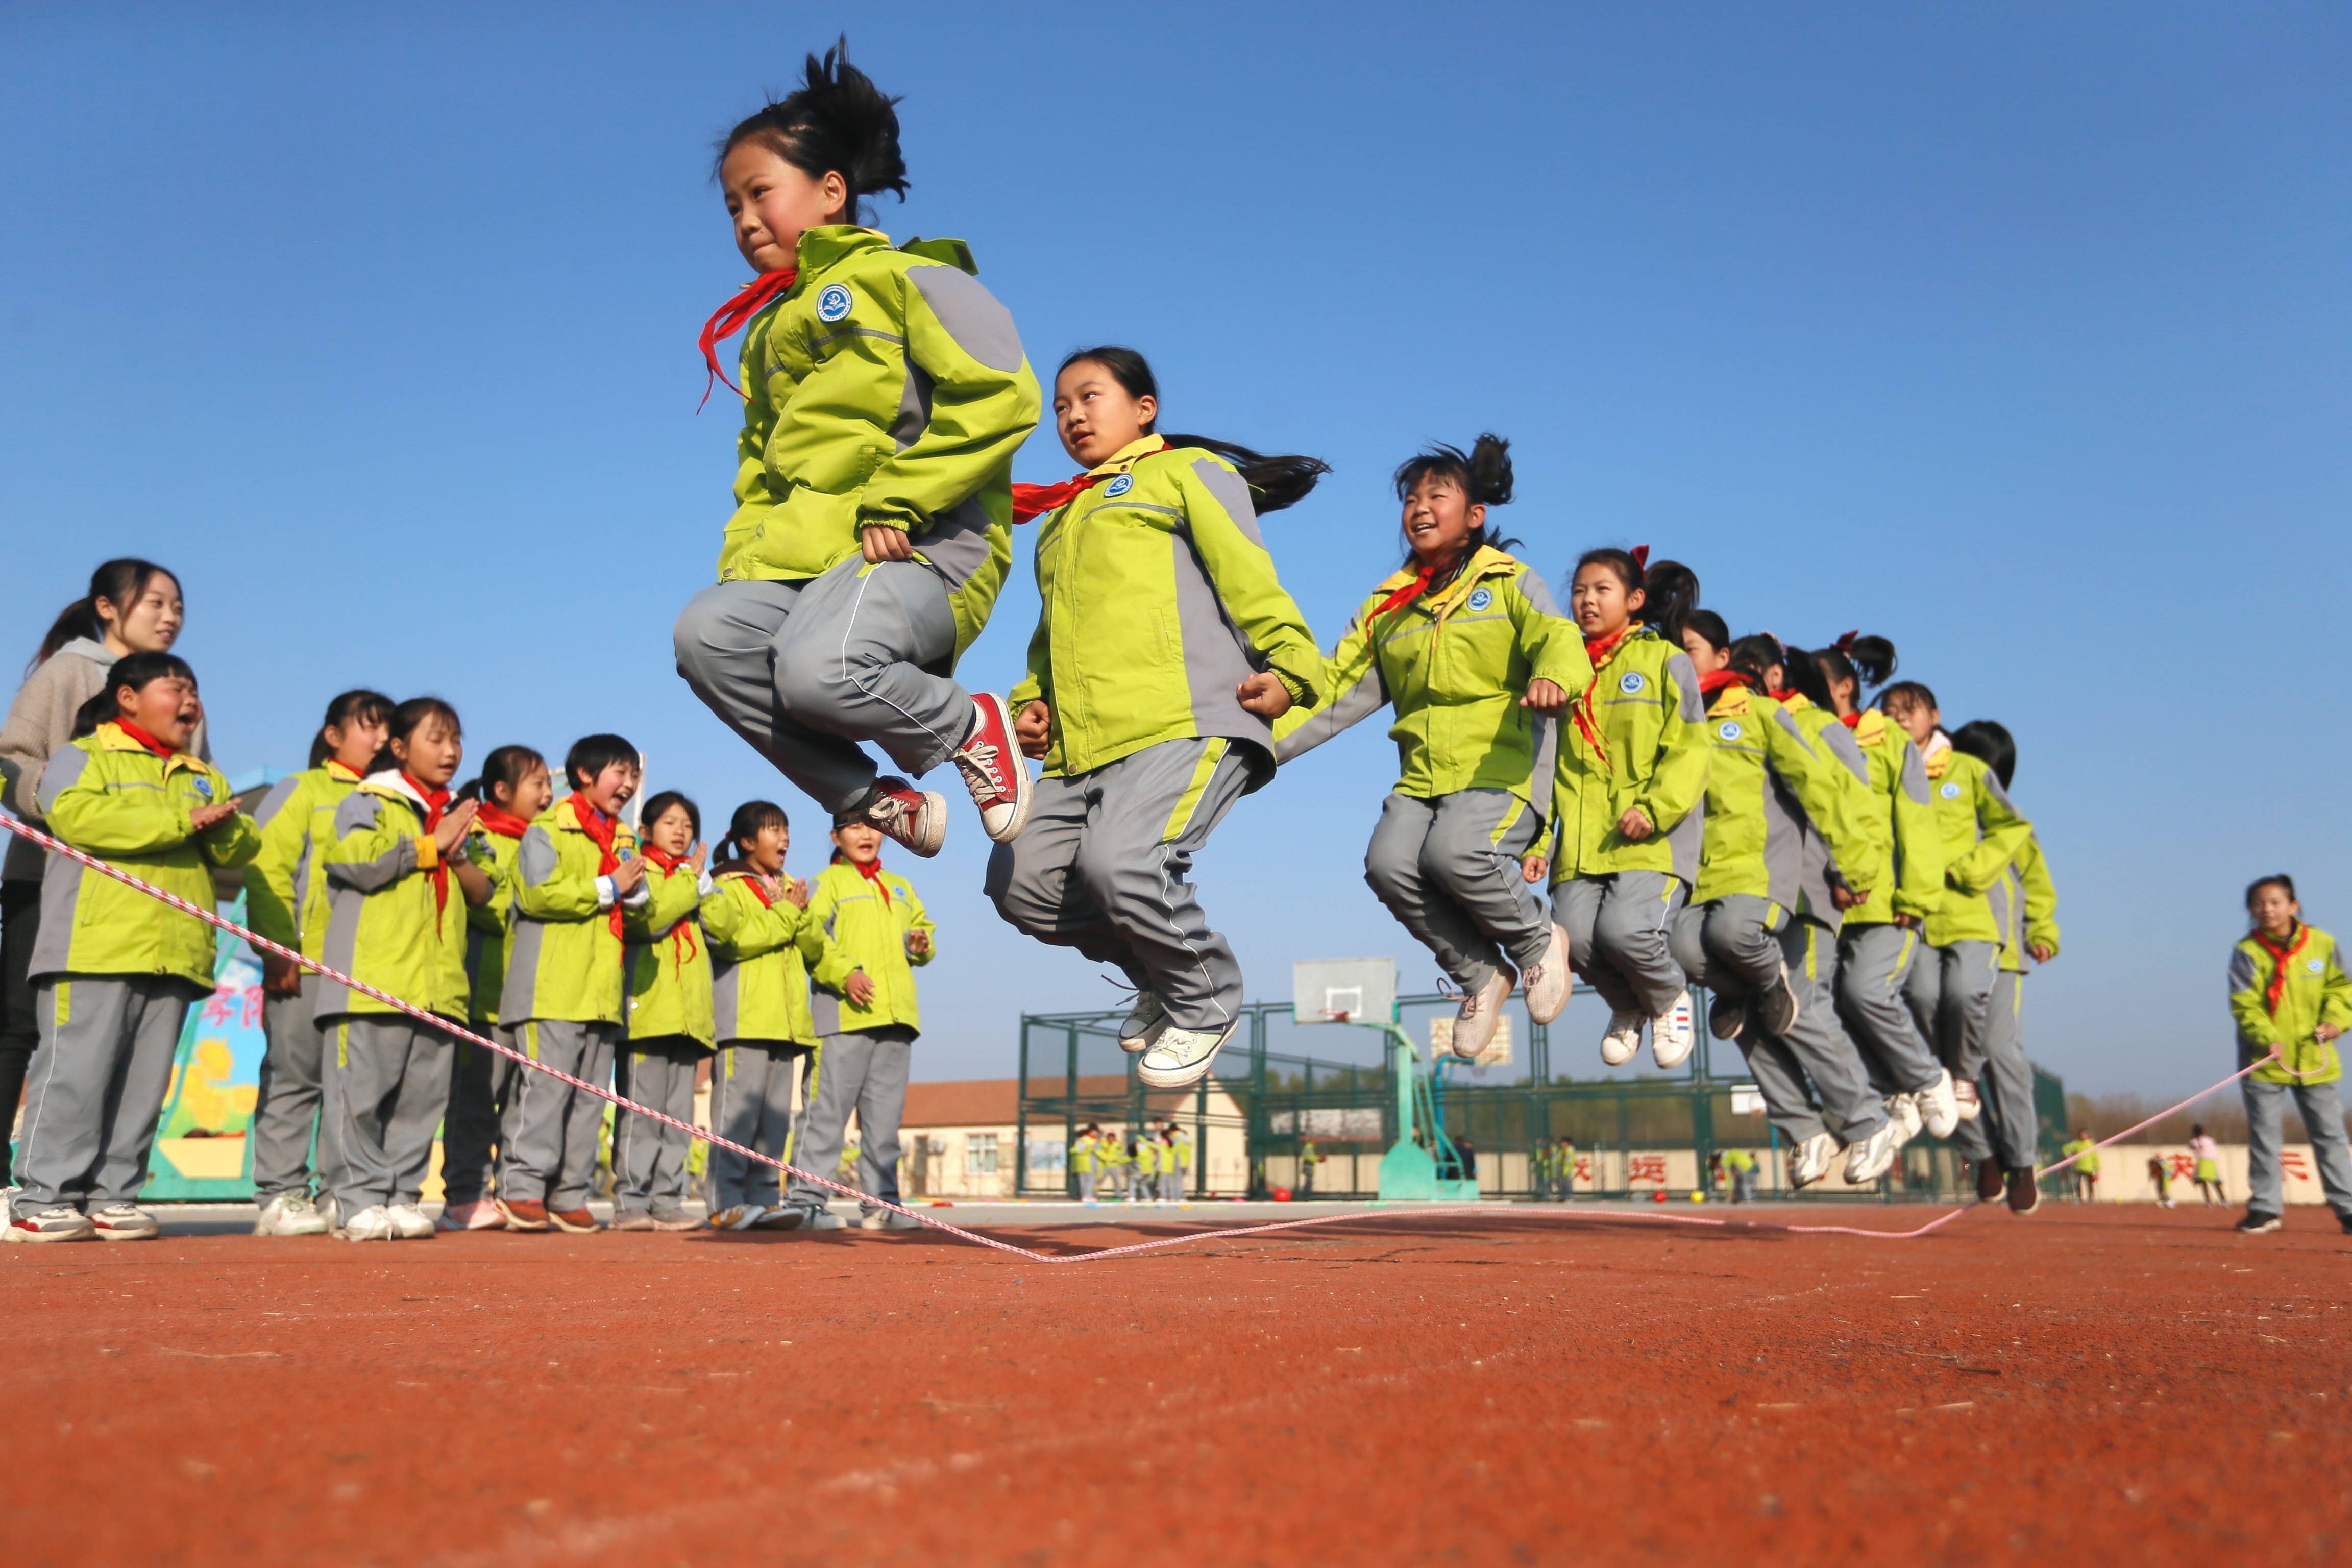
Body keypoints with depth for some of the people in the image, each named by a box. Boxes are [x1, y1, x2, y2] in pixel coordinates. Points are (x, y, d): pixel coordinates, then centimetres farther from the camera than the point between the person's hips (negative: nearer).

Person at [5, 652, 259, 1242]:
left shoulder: (204, 778, 24)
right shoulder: (82, 757, 6)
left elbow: (245, 847, 14)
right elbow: (76, 815, -15)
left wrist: (222, 826, -10)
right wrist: (182, 821, -15)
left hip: (174, 955, 6)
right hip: (96, 949, -6)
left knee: (144, 1082, 5)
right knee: (76, 1072, -8)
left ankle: (113, 1196, 10)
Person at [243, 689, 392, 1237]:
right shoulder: (302, 790, 4)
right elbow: (266, 870, -5)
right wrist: (278, 947, -12)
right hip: (306, 964, -5)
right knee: (294, 1078, -1)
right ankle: (280, 1196, 5)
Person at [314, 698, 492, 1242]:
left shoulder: (459, 817, 23)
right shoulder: (367, 802, 4)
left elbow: (483, 890, 16)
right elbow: (363, 861, -15)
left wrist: (457, 852, -3)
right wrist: (432, 844, -3)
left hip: (437, 986, 6)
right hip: (372, 981, -6)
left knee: (424, 1095, 4)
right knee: (363, 1091, -5)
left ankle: (401, 1196, 11)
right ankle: (360, 1201, 1)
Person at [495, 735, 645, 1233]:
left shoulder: (624, 842, 22)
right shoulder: (547, 831, 0)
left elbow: (644, 910, 20)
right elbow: (537, 893, -16)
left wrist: (634, 891, -3)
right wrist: (607, 888, -10)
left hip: (602, 994, 7)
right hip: (553, 990, -7)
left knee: (590, 1095, 6)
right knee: (545, 1088, -10)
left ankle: (569, 1195, 11)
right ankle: (521, 1190, -3)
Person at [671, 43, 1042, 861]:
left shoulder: (907, 278, 2)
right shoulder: (767, 332, 27)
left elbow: (1004, 396, -12)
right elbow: (757, 465, 33)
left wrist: (895, 504, -15)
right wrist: (745, 555, 13)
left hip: (919, 549, -7)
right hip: (801, 554, 8)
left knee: (819, 668, -34)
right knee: (707, 633, -20)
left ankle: (968, 725, -4)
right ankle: (870, 799, -11)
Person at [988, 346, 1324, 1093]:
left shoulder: (1188, 470, 11)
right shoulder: (1059, 517, 33)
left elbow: (1248, 574, -3)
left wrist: (1287, 663, -18)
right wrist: (1031, 700, 15)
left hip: (1187, 725, -8)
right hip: (1080, 749, 8)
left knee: (1120, 859, -29)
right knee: (1021, 881, -3)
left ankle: (1206, 999, -1)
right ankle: (1160, 976, 18)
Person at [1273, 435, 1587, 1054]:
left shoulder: (1511, 583, 8)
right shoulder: (1387, 607, 18)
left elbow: (1557, 637, -11)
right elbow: (1332, 689, 12)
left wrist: (1553, 676, -36)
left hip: (1502, 770, -4)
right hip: (1421, 776, 4)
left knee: (1454, 851, -31)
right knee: (1389, 863, -24)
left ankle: (1538, 940, 0)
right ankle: (1481, 974, 0)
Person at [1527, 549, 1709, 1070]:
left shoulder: (1665, 659, 5)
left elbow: (1690, 749, -2)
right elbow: (1546, 761, 17)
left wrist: (1654, 808, -17)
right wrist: (1536, 839, 8)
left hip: (1653, 839, -4)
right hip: (1581, 842, 4)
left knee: (1625, 928, -23)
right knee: (1574, 935, -14)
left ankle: (1670, 999, 12)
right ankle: (1627, 1006, 19)